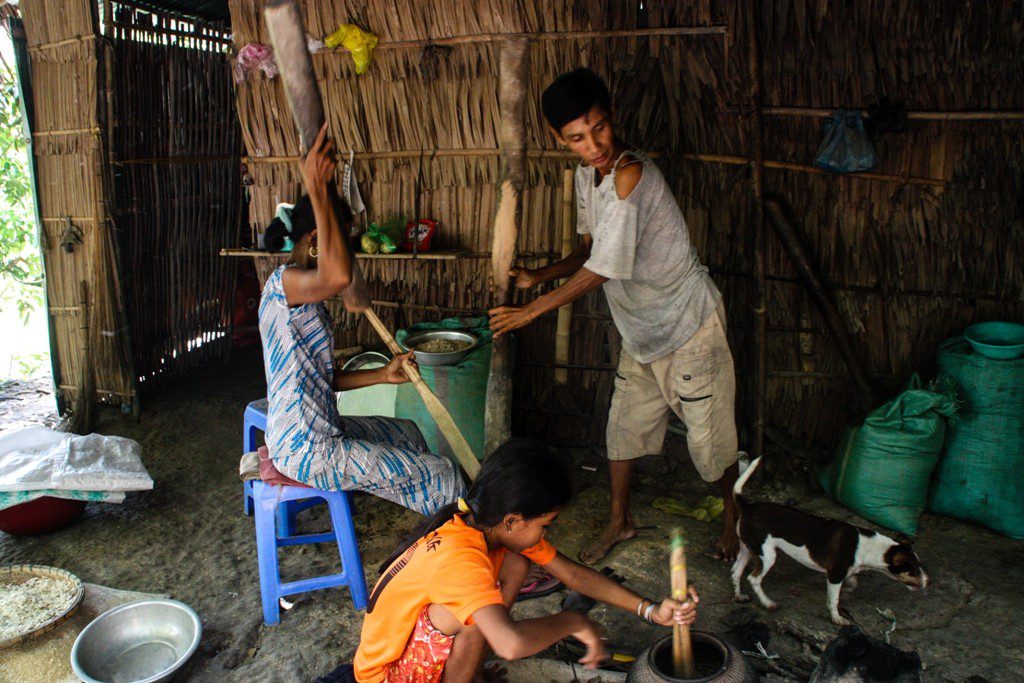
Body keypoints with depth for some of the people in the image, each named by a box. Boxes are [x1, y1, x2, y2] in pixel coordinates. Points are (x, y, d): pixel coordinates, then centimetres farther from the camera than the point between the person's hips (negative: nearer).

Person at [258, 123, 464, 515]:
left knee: (406, 433, 32)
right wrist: (318, 191, -36)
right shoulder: (284, 282, -19)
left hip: (318, 432, 10)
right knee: (444, 479, -6)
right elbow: (339, 276, -44)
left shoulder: (302, 294, 11)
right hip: (309, 450, -10)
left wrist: (383, 375, 11)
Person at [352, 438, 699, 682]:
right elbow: (511, 644, -50)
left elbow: (573, 573, -4)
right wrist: (573, 622, -32)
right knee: (475, 610, -33)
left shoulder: (492, 524, -9)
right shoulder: (458, 556, -36)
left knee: (514, 563, -5)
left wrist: (650, 610, -10)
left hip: (422, 640, 8)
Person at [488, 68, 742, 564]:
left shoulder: (630, 175, -30)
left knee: (709, 438, 6)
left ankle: (735, 518, 33)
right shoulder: (588, 174, -2)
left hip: (687, 323, -8)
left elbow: (601, 271, -26)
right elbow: (590, 249, 10)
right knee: (623, 425, 15)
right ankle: (619, 522, 34)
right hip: (640, 326, 8)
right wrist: (539, 276, -8)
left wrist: (530, 311, -16)